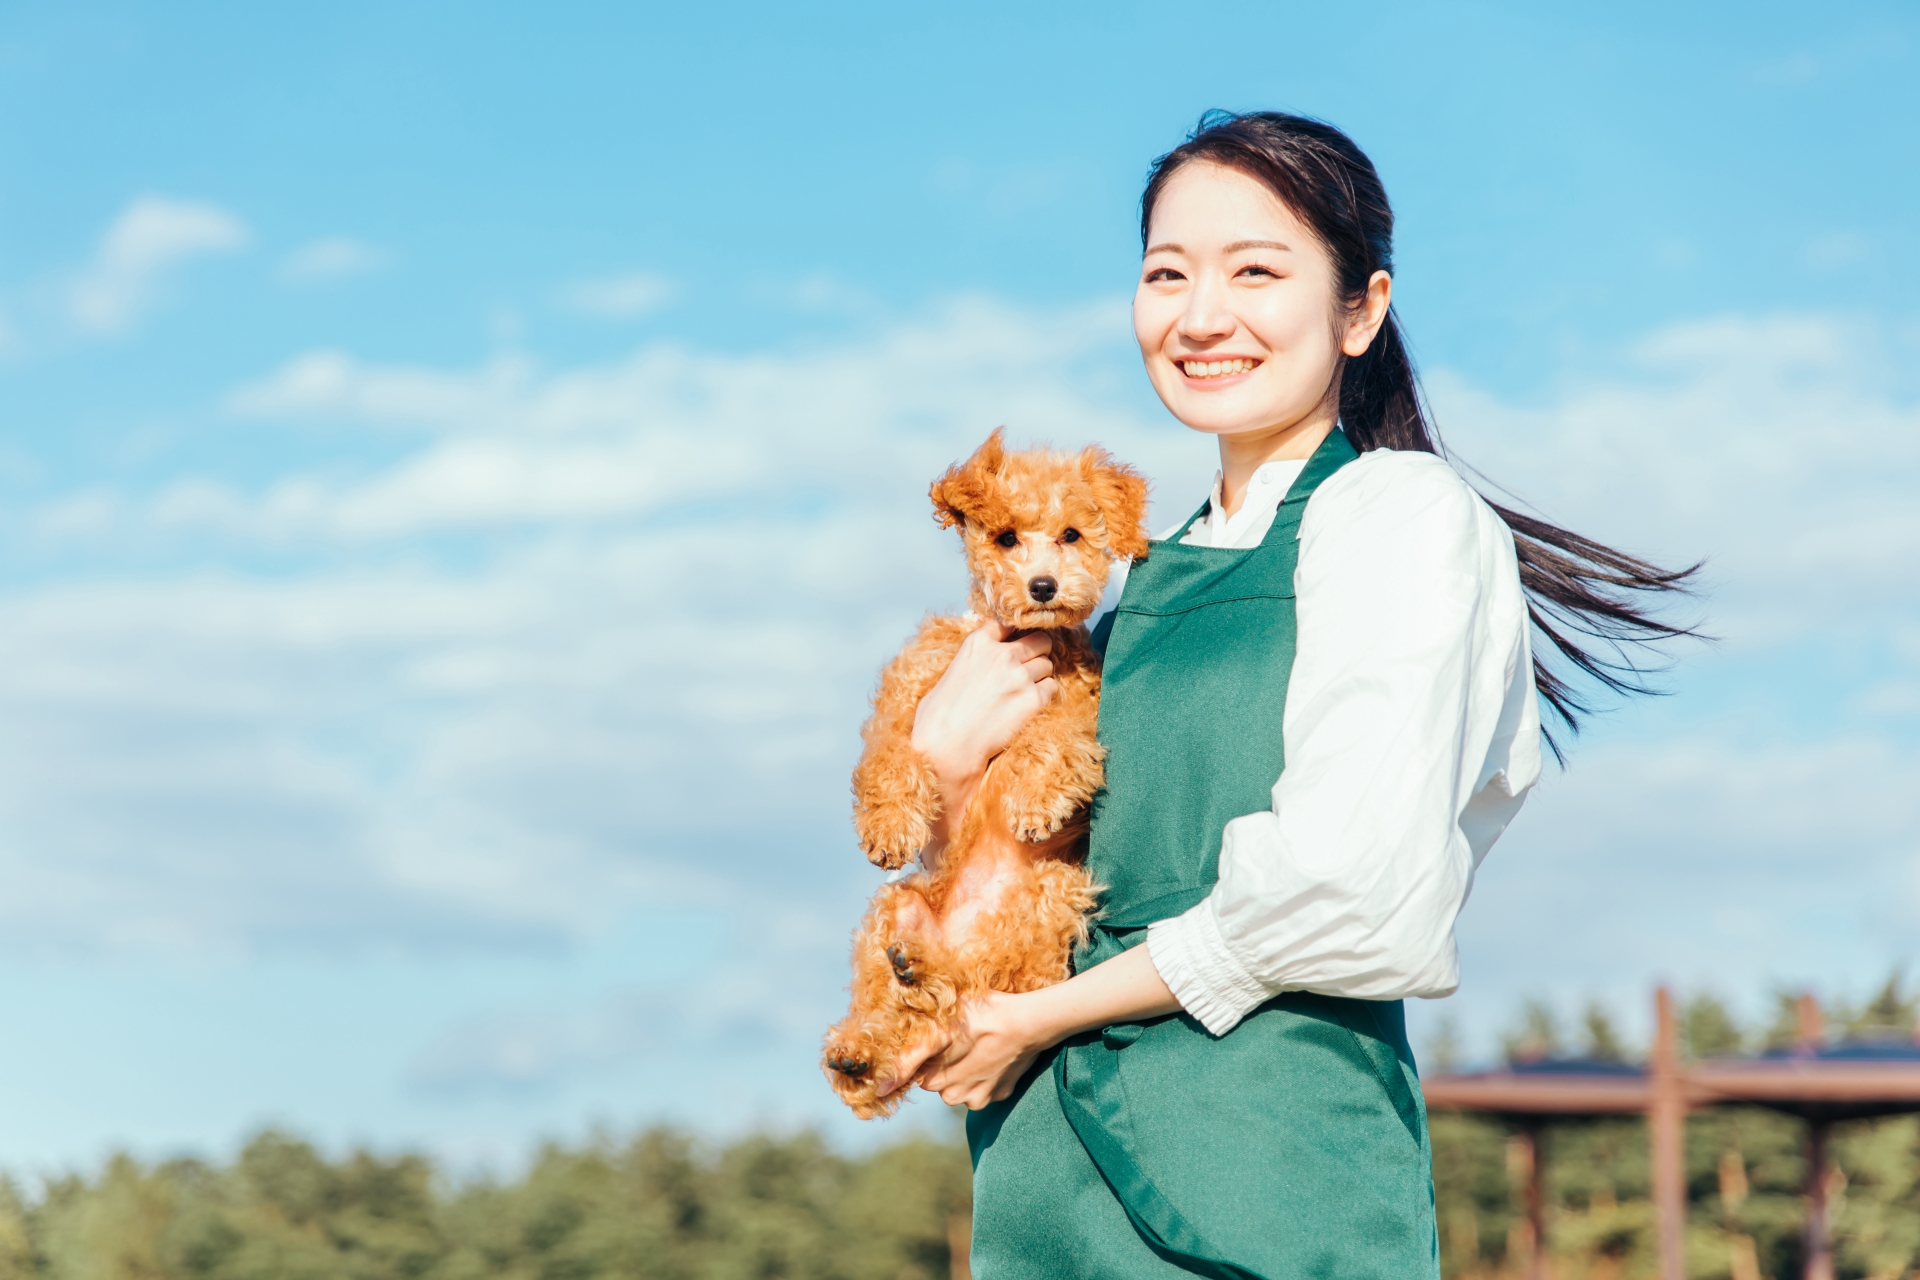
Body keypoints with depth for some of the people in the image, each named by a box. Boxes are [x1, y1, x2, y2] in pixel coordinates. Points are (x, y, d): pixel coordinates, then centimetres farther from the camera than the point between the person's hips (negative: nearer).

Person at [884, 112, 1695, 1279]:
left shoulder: (1404, 515, -5)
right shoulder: (1153, 576, 16)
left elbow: (1348, 888, -16)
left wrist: (1047, 1014, -8)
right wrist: (948, 770, -4)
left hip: (1269, 1156, -6)